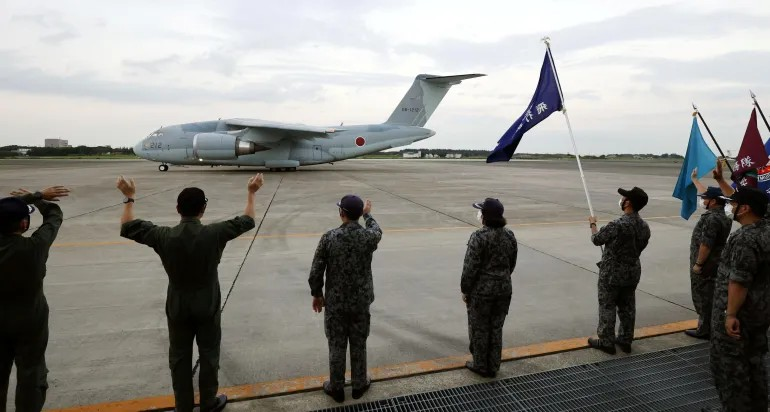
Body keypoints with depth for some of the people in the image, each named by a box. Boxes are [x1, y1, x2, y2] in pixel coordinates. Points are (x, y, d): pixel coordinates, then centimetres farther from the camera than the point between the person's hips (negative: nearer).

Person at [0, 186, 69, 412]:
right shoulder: (34, 247, -26)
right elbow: (55, 215, -10)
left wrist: (36, 195, 1)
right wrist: (37, 198, 4)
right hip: (29, 320, -4)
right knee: (30, 373, 12)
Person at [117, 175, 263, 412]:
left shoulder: (165, 237, -16)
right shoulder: (214, 234, -19)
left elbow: (127, 227, 0)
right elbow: (247, 221, -4)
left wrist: (129, 197, 11)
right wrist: (251, 192, 6)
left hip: (177, 308, 1)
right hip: (208, 307, -1)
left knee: (179, 357, 16)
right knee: (209, 355, 15)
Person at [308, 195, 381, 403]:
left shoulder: (329, 237, -16)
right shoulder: (369, 236, -12)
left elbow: (316, 272, -10)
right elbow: (377, 231, 15)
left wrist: (317, 294, 6)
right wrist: (368, 214, 32)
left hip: (335, 302, -1)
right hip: (361, 302, 1)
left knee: (336, 346, 13)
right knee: (359, 345, 17)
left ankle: (336, 388, 28)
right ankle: (359, 385, 32)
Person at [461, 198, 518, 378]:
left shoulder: (479, 237, -19)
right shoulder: (509, 235, 1)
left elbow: (470, 267, -17)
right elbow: (512, 264, 9)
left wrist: (465, 289, -6)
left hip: (481, 290, -6)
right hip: (504, 289, 6)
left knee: (480, 329, 11)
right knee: (496, 328, 16)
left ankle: (480, 365, 24)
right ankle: (493, 367, 27)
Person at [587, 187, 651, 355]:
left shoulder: (617, 225, -25)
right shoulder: (645, 226, -2)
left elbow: (597, 239, -11)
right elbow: (640, 247, 10)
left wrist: (593, 224, 8)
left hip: (612, 272, -7)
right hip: (633, 272, 7)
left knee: (607, 307, 5)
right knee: (628, 307, 16)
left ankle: (606, 342, 13)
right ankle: (625, 340, 26)